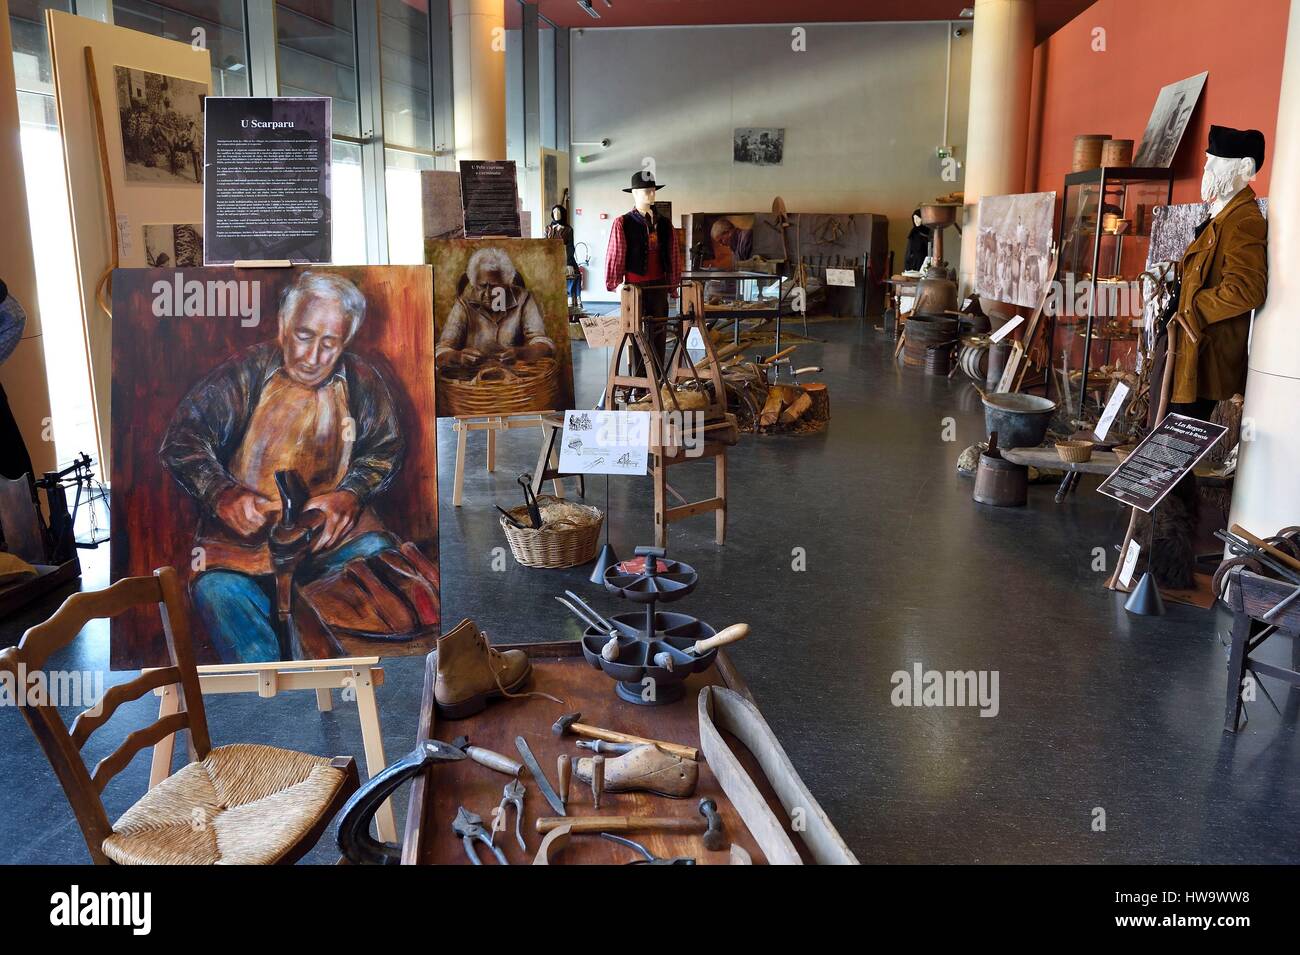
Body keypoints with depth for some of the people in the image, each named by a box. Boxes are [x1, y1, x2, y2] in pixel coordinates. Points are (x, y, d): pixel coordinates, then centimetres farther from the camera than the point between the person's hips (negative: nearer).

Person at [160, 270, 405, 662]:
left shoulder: (360, 382, 5)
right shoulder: (247, 373, -2)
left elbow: (386, 450, 12)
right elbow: (182, 439, -4)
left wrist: (350, 495, -9)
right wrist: (222, 494, -23)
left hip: (332, 528, 1)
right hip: (242, 532, -1)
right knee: (216, 589, -29)